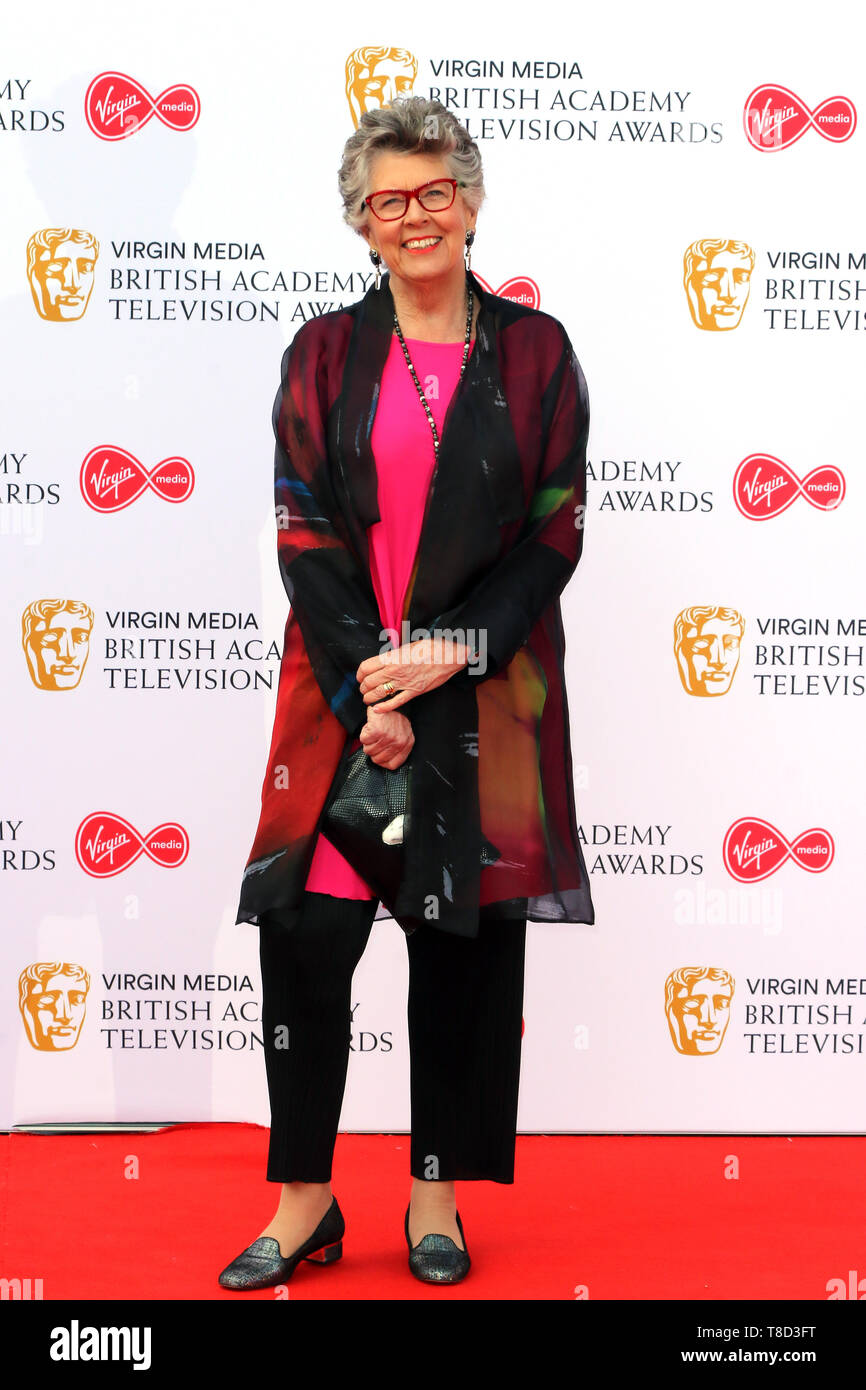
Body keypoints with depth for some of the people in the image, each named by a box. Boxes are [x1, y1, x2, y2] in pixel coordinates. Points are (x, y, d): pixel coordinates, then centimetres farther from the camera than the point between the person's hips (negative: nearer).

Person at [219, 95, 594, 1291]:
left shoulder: (535, 351, 5)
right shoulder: (324, 354, 6)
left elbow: (556, 532, 0)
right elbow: (305, 533, 0)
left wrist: (450, 652, -12)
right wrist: (364, 691, -10)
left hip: (485, 690, 0)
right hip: (345, 685, 1)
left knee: (464, 940, 5)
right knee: (304, 932, -3)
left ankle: (439, 1193, 21)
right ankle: (304, 1202, 14)